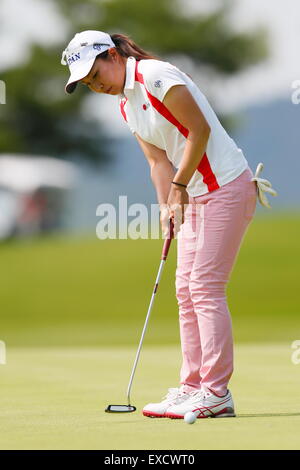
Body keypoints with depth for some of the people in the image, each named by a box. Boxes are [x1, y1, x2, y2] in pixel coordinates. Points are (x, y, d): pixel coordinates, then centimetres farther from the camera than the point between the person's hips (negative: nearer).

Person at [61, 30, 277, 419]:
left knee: (205, 286, -11)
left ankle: (216, 393, -9)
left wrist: (179, 186, -13)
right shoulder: (126, 106, 13)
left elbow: (200, 129, -17)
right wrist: (167, 206, -3)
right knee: (186, 289, 7)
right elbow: (159, 160, 10)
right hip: (195, 196, 9)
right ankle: (192, 387, 11)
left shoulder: (156, 76, -15)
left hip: (226, 186, -9)